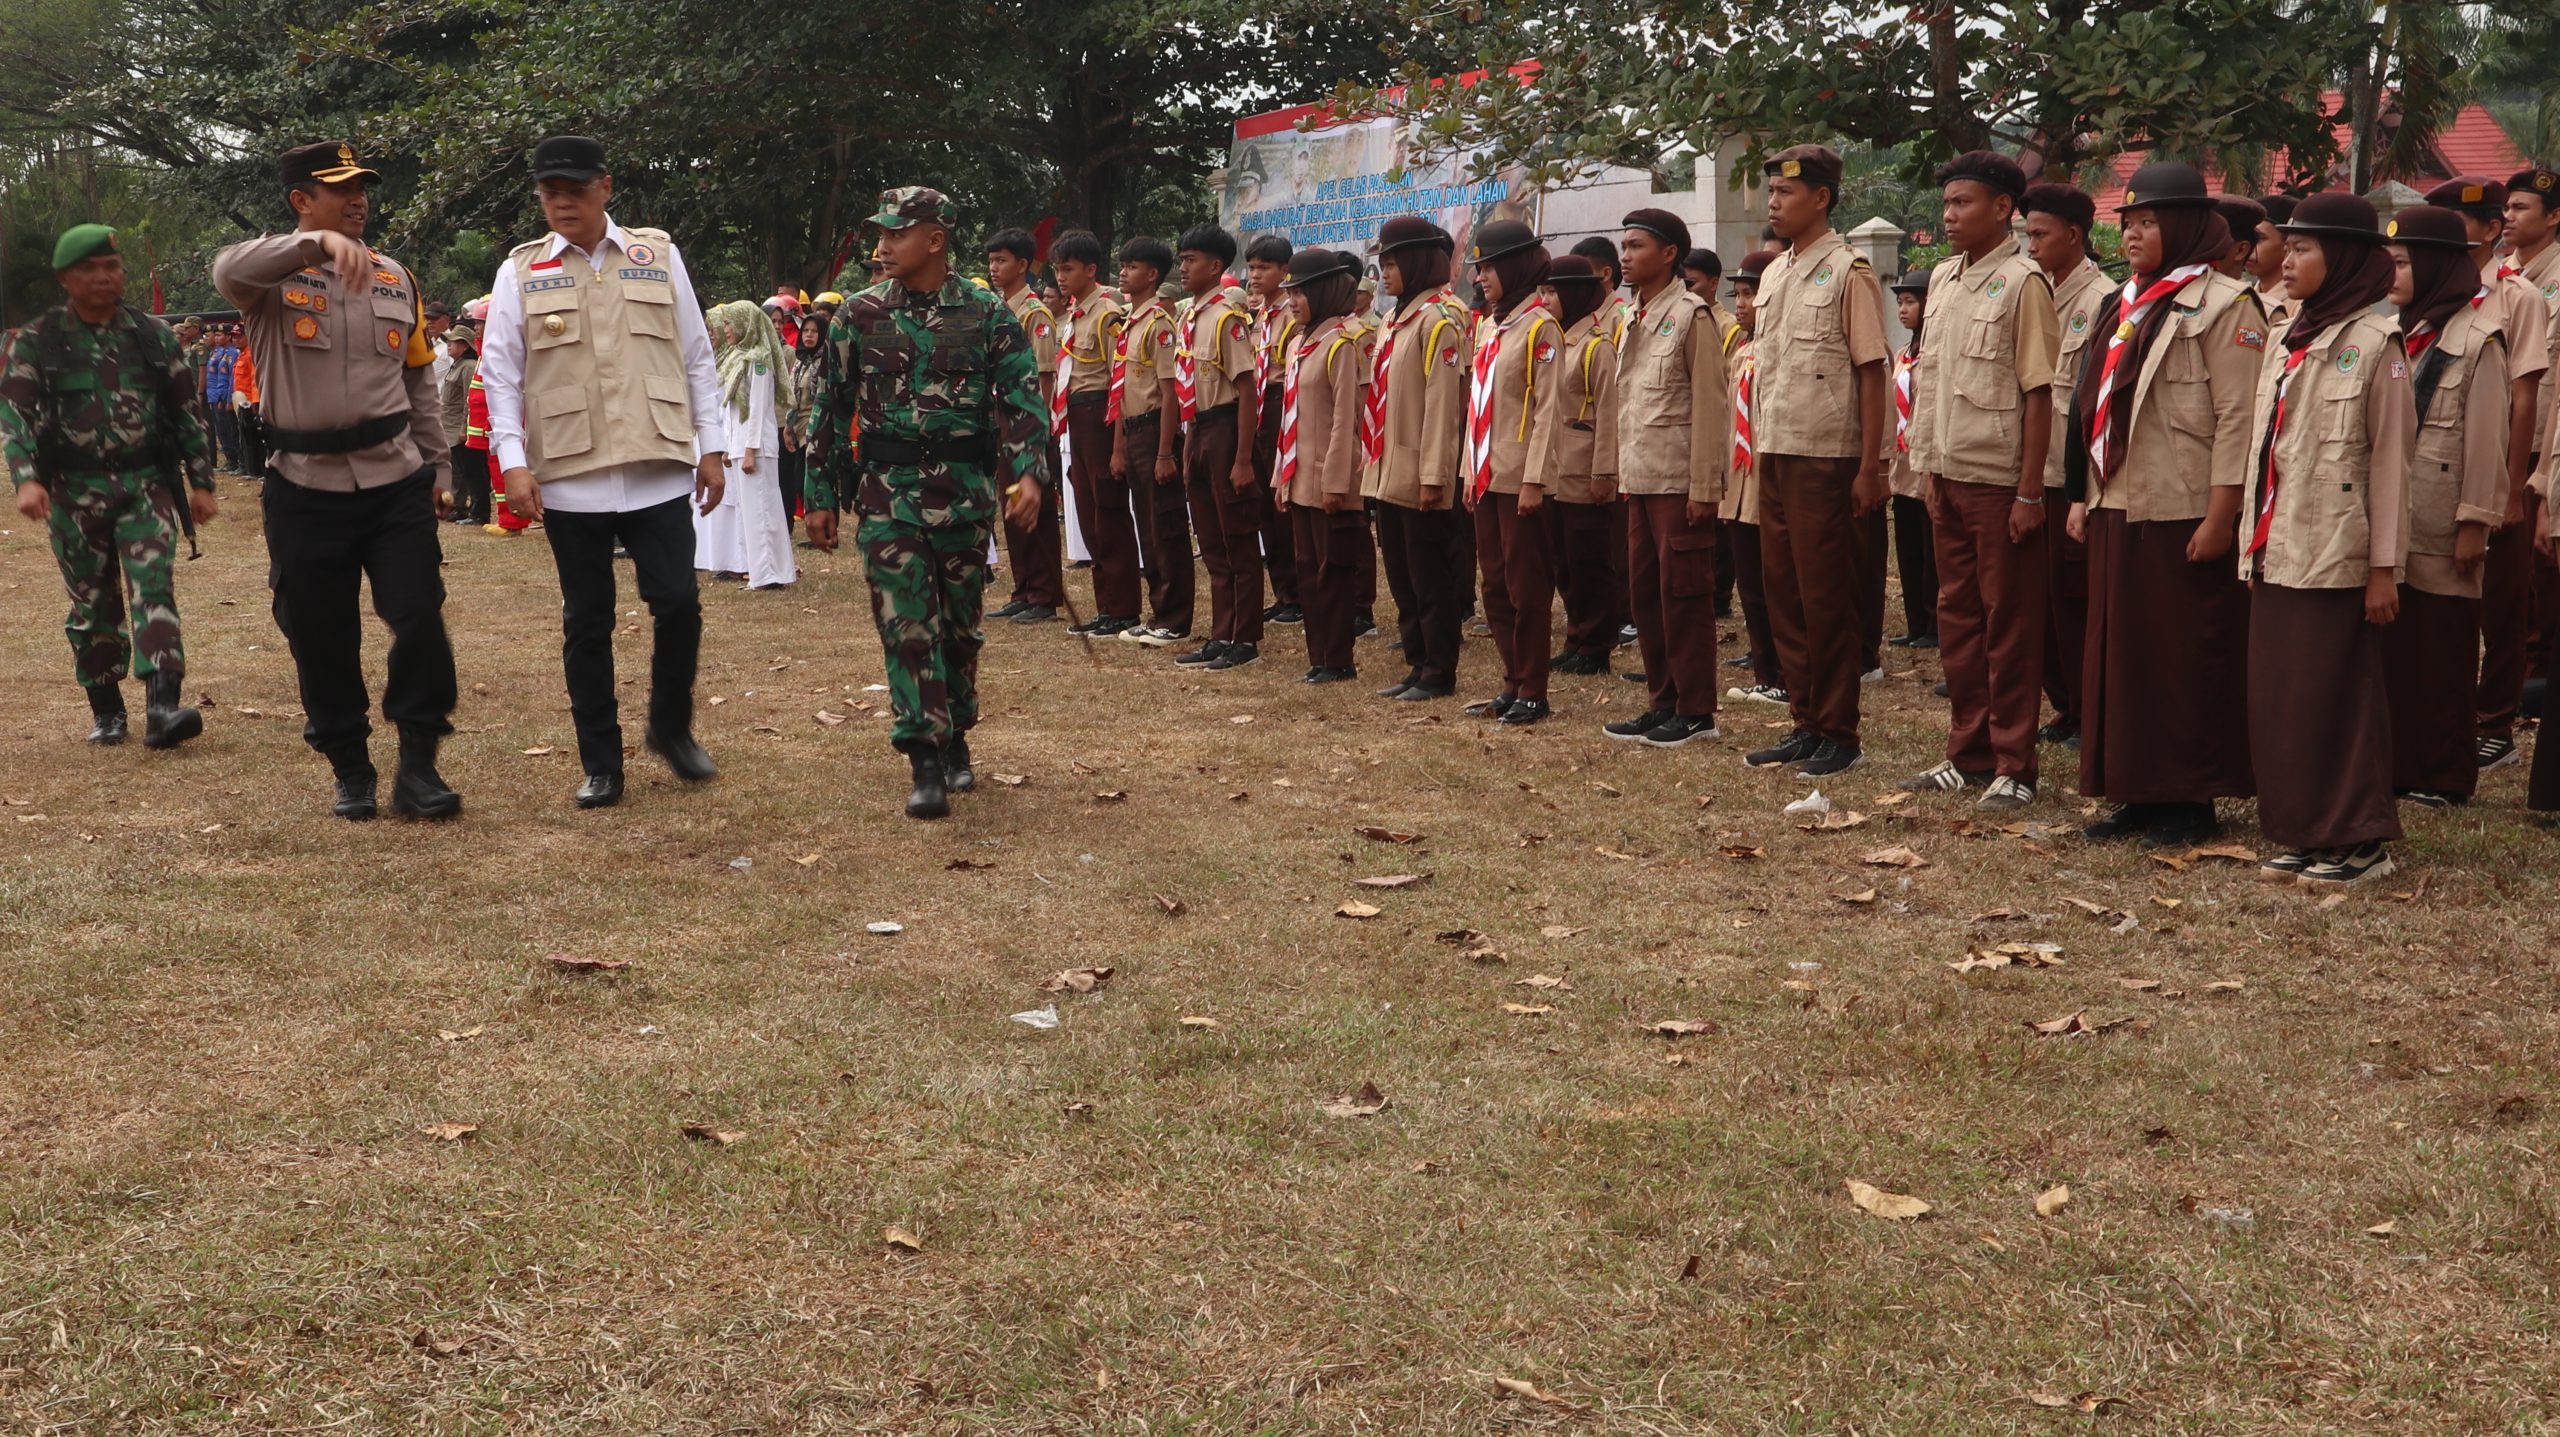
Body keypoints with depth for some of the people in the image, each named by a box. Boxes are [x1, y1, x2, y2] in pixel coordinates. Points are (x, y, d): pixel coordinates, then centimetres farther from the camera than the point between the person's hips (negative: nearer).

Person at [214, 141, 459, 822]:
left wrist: (440, 467, 14)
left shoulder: (396, 277, 10)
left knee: (420, 619, -6)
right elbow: (229, 270, -28)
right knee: (322, 639, 6)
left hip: (397, 480, 2)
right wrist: (318, 244, -43)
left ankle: (417, 766, 5)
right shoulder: (274, 277, -3)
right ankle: (350, 772, 20)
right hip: (306, 489, -2)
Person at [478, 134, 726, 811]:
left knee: (678, 604, -5)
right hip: (568, 479, 0)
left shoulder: (658, 256, 8)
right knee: (587, 622, 5)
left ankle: (671, 728, 20)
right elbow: (500, 374, 3)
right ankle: (600, 765, 15)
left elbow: (697, 358, 10)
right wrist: (513, 461, -8)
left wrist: (713, 447, 6)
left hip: (658, 471, 0)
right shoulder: (521, 271, 6)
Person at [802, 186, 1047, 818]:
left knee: (959, 623, 10)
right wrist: (821, 495, 7)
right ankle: (925, 764, -8)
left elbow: (1022, 396, -5)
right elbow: (831, 408, 8)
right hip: (887, 487, 0)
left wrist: (1029, 471, -21)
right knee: (906, 623, -8)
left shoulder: (987, 314, -1)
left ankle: (955, 742, 28)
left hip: (966, 488, 0)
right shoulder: (860, 315, 4)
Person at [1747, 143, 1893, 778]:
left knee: (1826, 597, -3)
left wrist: (1870, 467, -15)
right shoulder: (1773, 275, 14)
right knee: (1784, 591, 9)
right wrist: (1759, 449, 13)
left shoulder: (1848, 273, -8)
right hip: (1775, 456, 7)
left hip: (1825, 458, -7)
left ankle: (1839, 733, 6)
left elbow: (1872, 374, -11)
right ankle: (1805, 723, 18)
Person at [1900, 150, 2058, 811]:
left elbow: (2039, 394, -13)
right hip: (1951, 476, 7)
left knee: (2008, 623, 1)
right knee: (1958, 616, 13)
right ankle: (1969, 753, 23)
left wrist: (2029, 492, -16)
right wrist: (1931, 470, 14)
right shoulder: (1944, 279, 11)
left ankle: (2013, 766, 8)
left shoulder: (2022, 283, -11)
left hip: (2000, 481, -7)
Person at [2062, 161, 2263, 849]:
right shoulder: (2125, 305, 17)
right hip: (2118, 509, 8)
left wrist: (2221, 514, -18)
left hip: (2184, 515, -8)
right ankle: (2137, 792, 17)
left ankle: (2192, 799, 7)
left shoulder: (2223, 304, -8)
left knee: (2188, 655, -1)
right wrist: (2083, 496, 17)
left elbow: (2239, 416, -14)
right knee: (2122, 651, 9)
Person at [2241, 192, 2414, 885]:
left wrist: (2383, 566, -11)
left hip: (2333, 554, -7)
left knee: (2336, 694, -2)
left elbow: (2390, 460, -8)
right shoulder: (2285, 341, 13)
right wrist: (2254, 536, 12)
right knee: (2277, 693, 7)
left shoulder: (2374, 344, -7)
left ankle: (2358, 840, 8)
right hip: (2275, 549, 7)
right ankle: (2302, 833, 17)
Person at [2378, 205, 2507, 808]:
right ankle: (2400, 764, 15)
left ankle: (2444, 775, 8)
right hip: (2393, 520, 6)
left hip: (2440, 528, -6)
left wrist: (2474, 521, -13)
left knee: (2442, 650, 1)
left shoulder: (2477, 339, -7)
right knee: (2394, 644, 7)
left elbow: (2485, 439, -10)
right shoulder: (2403, 333, 13)